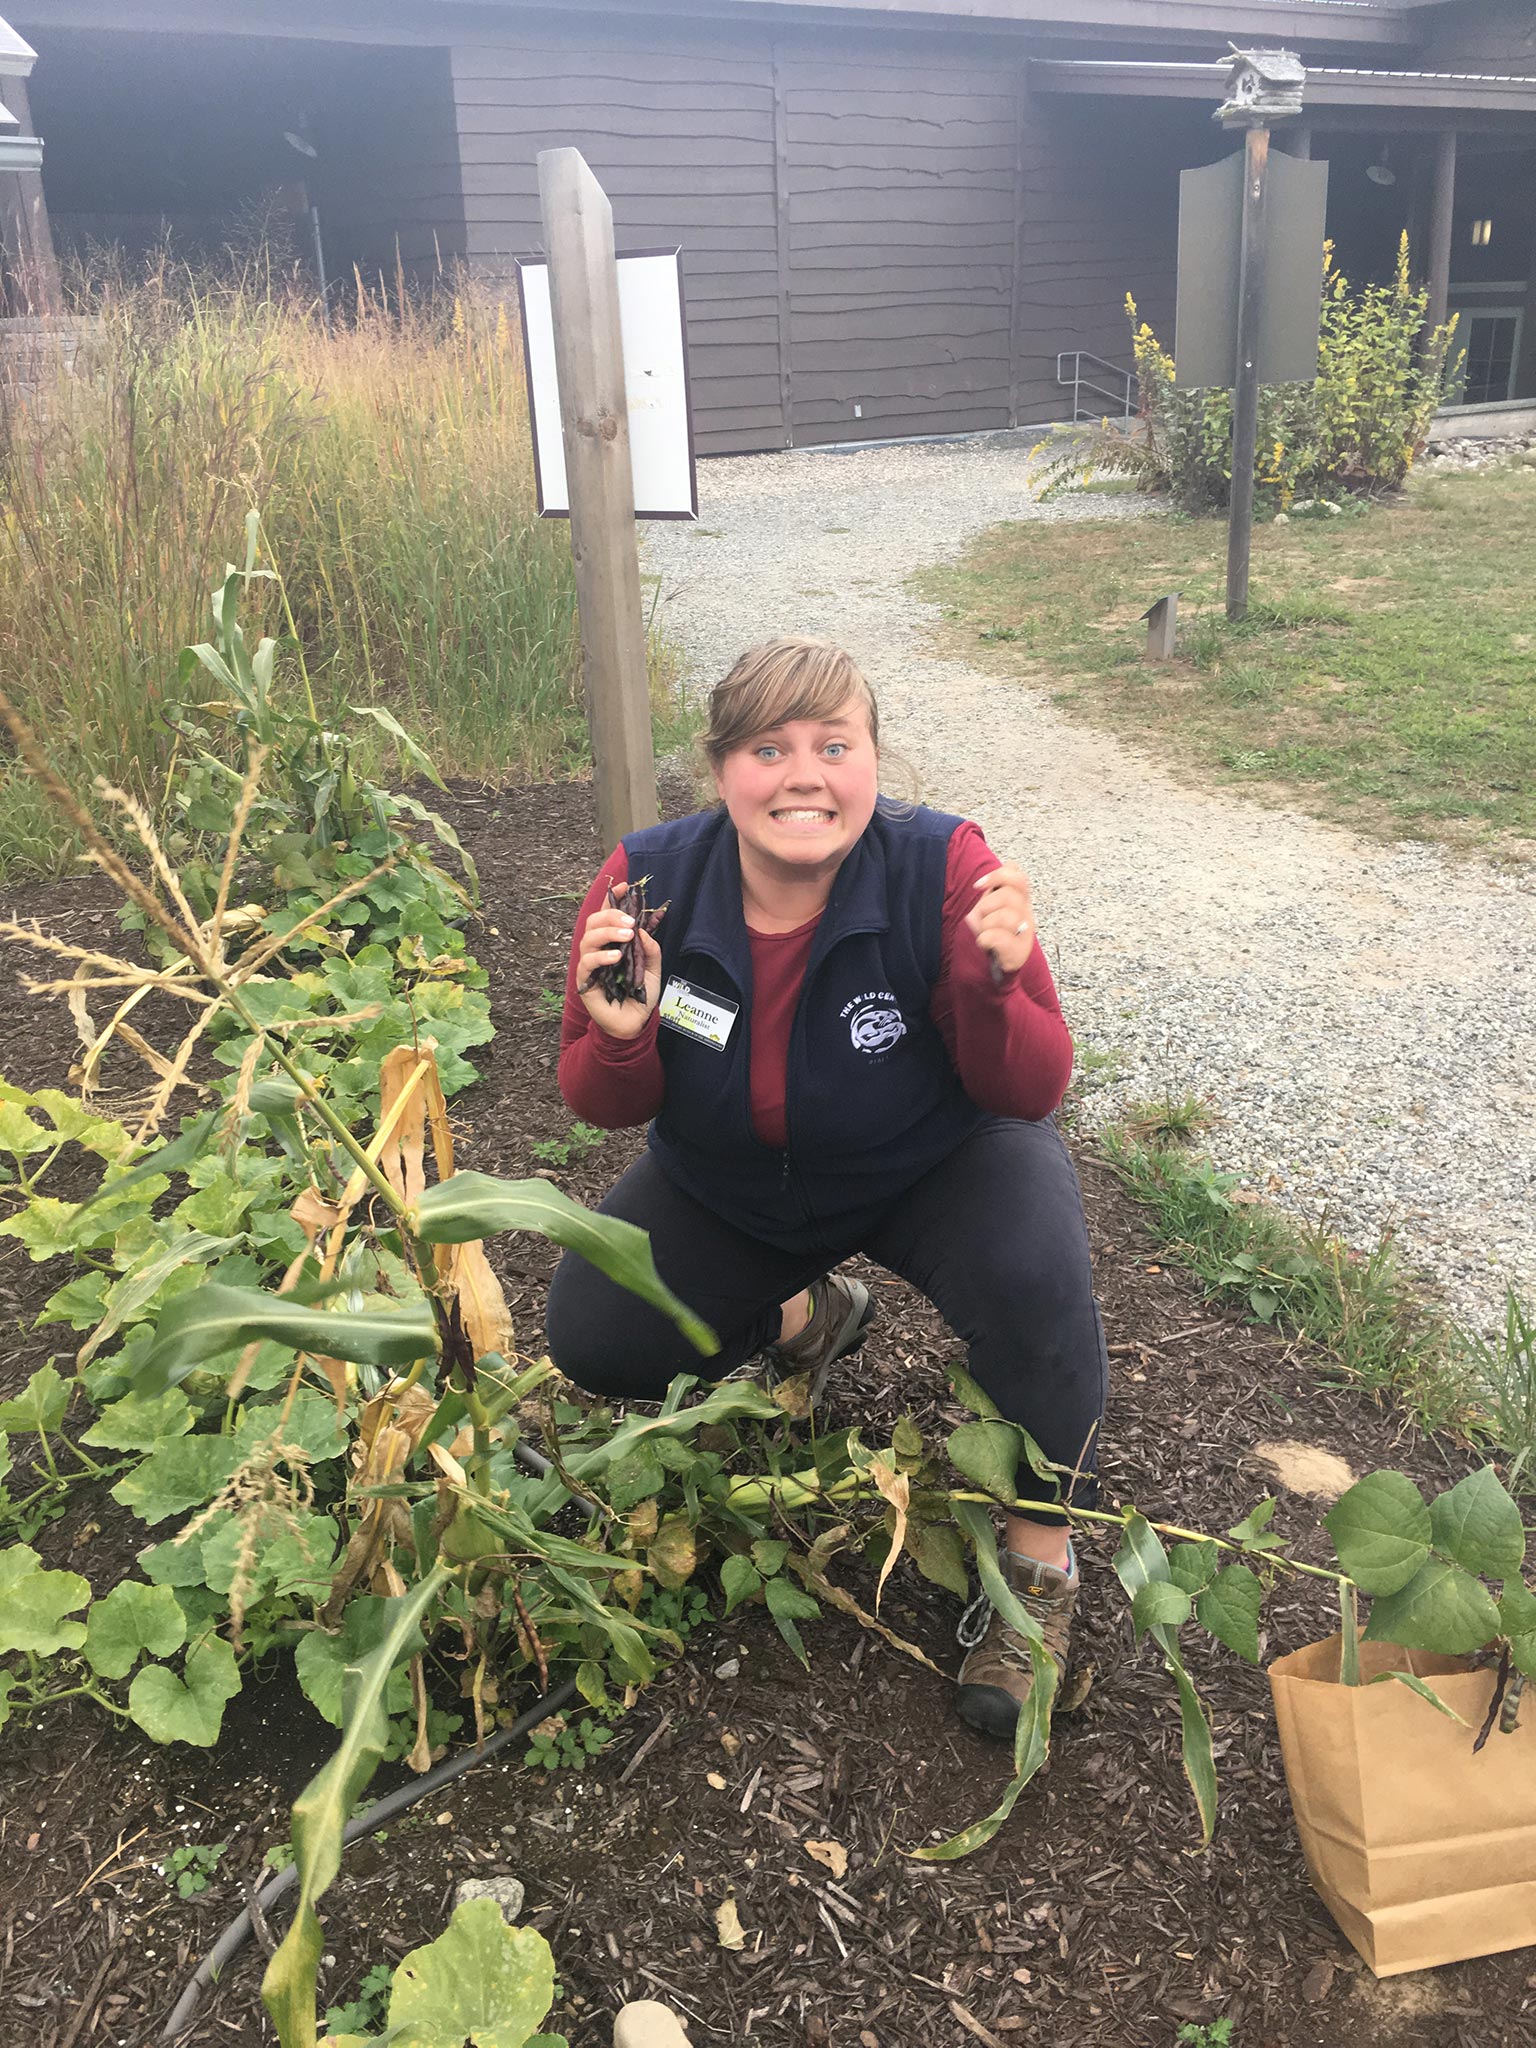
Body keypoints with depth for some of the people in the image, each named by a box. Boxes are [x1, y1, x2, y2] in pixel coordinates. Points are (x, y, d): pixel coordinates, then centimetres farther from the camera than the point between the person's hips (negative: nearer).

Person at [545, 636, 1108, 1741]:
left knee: (1034, 1272, -31)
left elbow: (1032, 1093, -21)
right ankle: (807, 1314, 22)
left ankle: (1041, 1562, -5)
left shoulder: (943, 867, -27)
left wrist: (995, 987, -43)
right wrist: (621, 1037, -34)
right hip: (729, 1185, 3)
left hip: (934, 1163, -2)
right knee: (593, 1343, -8)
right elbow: (604, 1107, -10)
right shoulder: (647, 883, -21)